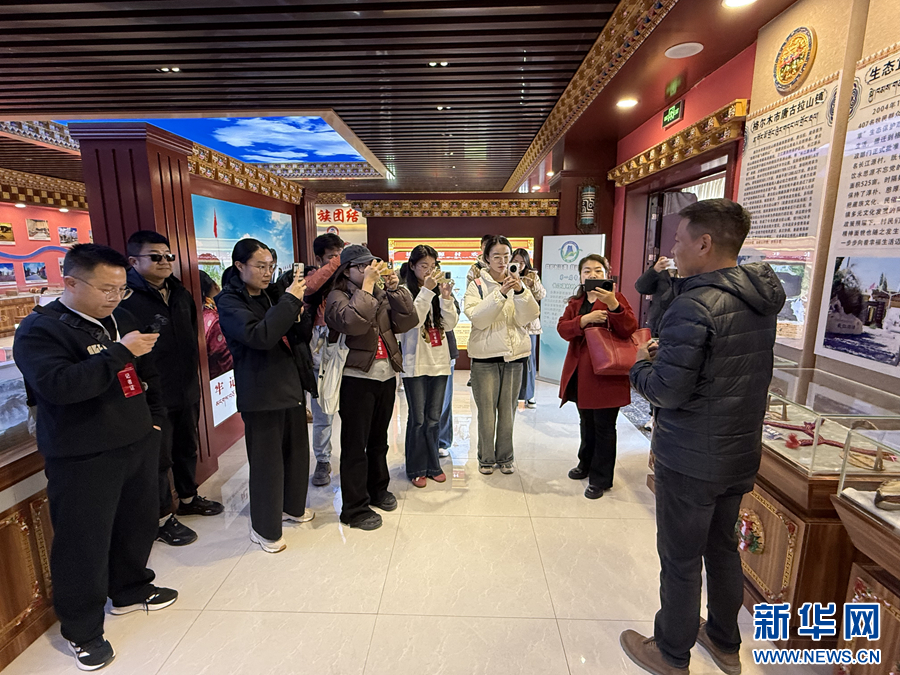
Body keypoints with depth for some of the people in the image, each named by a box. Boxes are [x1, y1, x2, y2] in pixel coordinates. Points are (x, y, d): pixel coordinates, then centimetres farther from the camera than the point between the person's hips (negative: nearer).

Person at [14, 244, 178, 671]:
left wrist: (154, 419, 13)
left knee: (138, 523, 19)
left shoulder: (119, 319, 9)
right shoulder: (39, 329, -12)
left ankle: (130, 591, 43)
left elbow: (146, 373, 18)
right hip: (82, 459, -6)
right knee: (84, 543, 6)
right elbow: (57, 385, -28)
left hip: (138, 444, 7)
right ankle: (82, 631, 28)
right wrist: (120, 352, -29)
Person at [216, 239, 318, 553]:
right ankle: (265, 529, 24)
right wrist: (289, 300, -24)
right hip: (262, 394, -7)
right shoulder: (230, 301, -9)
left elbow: (303, 336, 8)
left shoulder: (273, 294, 9)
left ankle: (292, 506, 40)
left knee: (297, 450, 18)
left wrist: (299, 312, -11)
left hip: (292, 384, 7)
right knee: (267, 461, 4)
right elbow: (259, 336, -27)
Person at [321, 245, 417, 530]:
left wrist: (395, 287, -10)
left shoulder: (382, 294, 9)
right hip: (357, 379, -5)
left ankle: (378, 490, 39)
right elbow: (353, 323, -27)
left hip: (386, 376, 6)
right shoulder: (337, 296, -6)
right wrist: (367, 284, -23)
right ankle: (355, 508, 18)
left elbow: (407, 322, -2)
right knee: (355, 445, 3)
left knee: (379, 440, 20)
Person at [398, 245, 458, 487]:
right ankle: (417, 469, 19)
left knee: (434, 419, 12)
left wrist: (445, 297, -12)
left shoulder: (438, 290, 9)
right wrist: (426, 291, -22)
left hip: (439, 362, 4)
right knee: (418, 419, 4)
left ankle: (432, 465, 26)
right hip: (415, 364, -4)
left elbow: (450, 324, 1)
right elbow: (413, 320, -19)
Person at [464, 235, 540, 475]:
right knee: (486, 409, 2)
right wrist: (500, 293, -23)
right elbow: (477, 318, -16)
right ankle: (486, 458, 19)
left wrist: (520, 291, -19)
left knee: (508, 408, 9)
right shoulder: (477, 286, -1)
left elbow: (526, 318, -4)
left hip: (514, 354, 3)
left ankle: (505, 457, 25)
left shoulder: (518, 284, 8)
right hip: (485, 355, -2)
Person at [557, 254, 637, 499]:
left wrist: (613, 305, -32)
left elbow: (628, 330, -18)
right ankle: (586, 464, 40)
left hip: (606, 374, -5)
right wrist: (583, 320, -23)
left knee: (604, 427, 4)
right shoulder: (575, 303, 11)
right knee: (587, 422, 21)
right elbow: (562, 329, -5)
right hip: (580, 373, 6)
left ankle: (600, 479, 18)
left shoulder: (616, 299, -4)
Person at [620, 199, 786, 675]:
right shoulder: (763, 300, 3)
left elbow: (666, 392, -24)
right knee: (723, 547, 25)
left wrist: (641, 367, -5)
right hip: (742, 452, 8)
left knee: (681, 560, 11)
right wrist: (668, 354, 6)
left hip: (691, 459, -8)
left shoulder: (695, 306, -25)